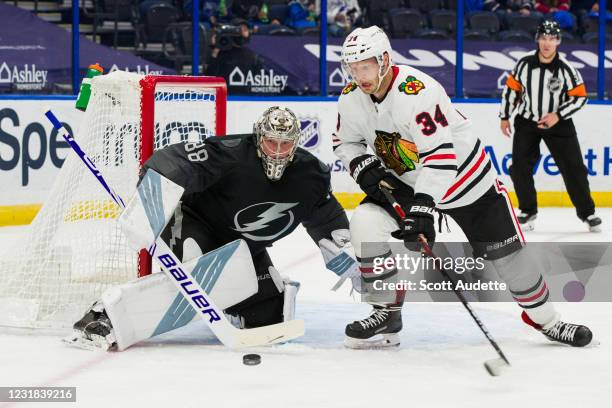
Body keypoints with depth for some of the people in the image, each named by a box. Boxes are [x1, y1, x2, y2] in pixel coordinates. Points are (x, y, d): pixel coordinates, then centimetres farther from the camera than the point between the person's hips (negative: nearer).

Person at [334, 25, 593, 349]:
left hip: (462, 174, -5)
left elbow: (440, 156, -38)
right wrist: (363, 167, -15)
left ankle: (542, 316, 24)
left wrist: (422, 206, -46)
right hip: (405, 182, 5)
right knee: (365, 223, -19)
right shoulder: (351, 98, -12)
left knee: (505, 251, 0)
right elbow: (345, 141, 6)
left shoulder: (417, 92, -33)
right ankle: (387, 314, -7)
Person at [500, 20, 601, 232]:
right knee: (519, 167, -6)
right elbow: (511, 89, 2)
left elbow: (580, 96, -10)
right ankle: (528, 211, 11)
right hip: (527, 122, 1)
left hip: (558, 123, -1)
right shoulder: (524, 64, -11)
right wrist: (504, 117, 6)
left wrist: (558, 115, -19)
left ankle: (587, 212, 11)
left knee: (573, 168, -2)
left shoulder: (565, 69, -16)